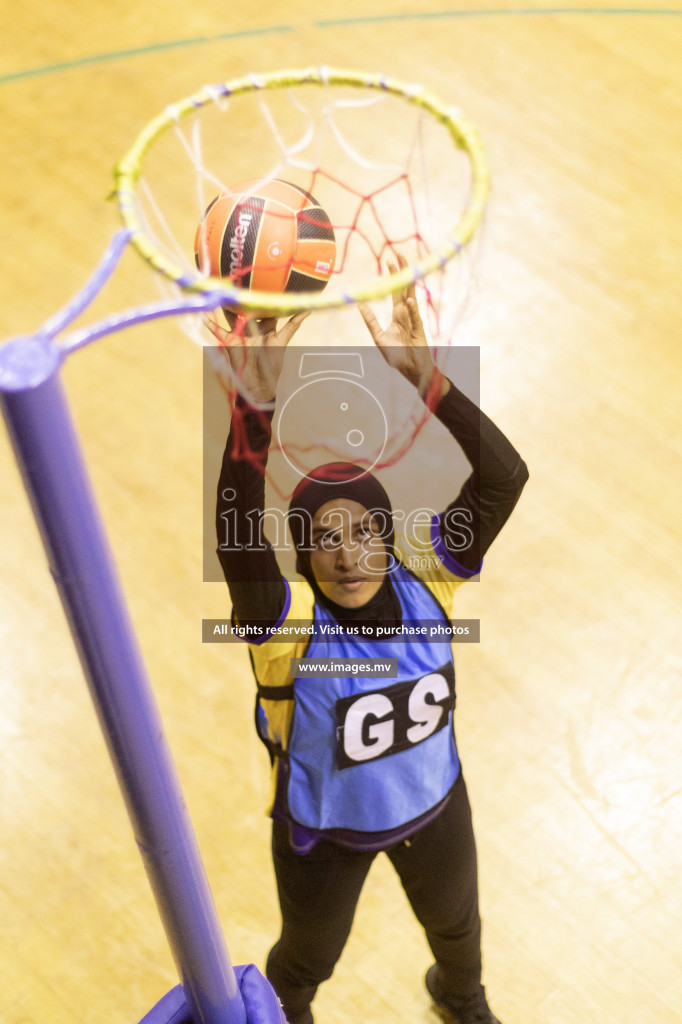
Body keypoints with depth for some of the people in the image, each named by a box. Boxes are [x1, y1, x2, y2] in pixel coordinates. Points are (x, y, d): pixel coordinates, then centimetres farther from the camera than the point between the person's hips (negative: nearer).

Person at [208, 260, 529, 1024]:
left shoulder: (425, 586, -26)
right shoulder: (287, 625, -34)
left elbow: (504, 477, -39)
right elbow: (234, 537, -56)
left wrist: (424, 377, -51)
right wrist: (255, 408, -68)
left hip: (433, 804, 3)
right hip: (325, 832, -2)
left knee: (455, 923, 33)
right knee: (309, 956, 28)